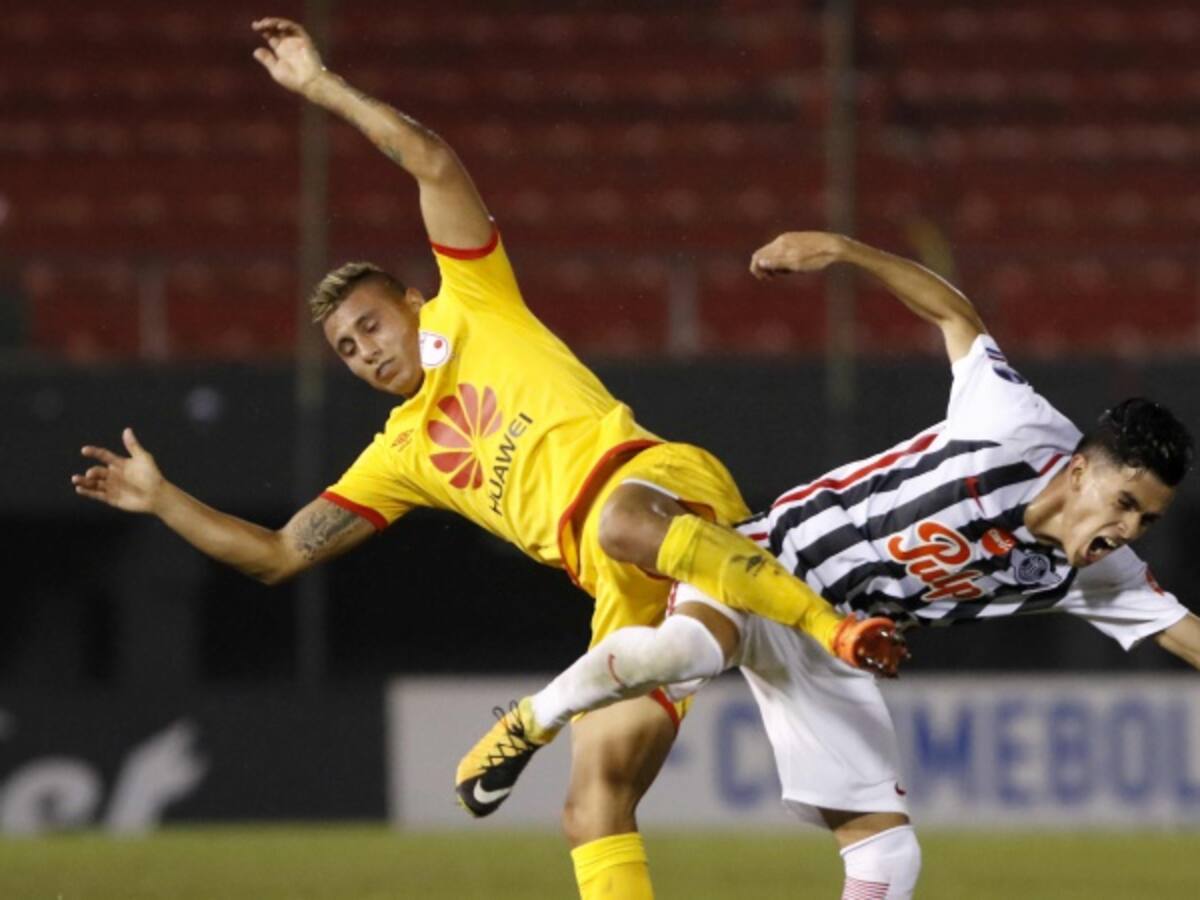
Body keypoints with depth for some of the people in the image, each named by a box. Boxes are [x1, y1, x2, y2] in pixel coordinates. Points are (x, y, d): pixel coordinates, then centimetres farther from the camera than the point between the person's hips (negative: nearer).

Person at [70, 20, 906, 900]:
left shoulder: (470, 312, 17)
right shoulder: (401, 457, 29)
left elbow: (435, 162, 7)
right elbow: (276, 555, 29)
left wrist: (320, 85, 10)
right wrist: (162, 498, 24)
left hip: (660, 479, -6)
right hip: (626, 591, 6)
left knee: (621, 523, -44)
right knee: (593, 808, -6)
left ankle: (835, 627, -42)